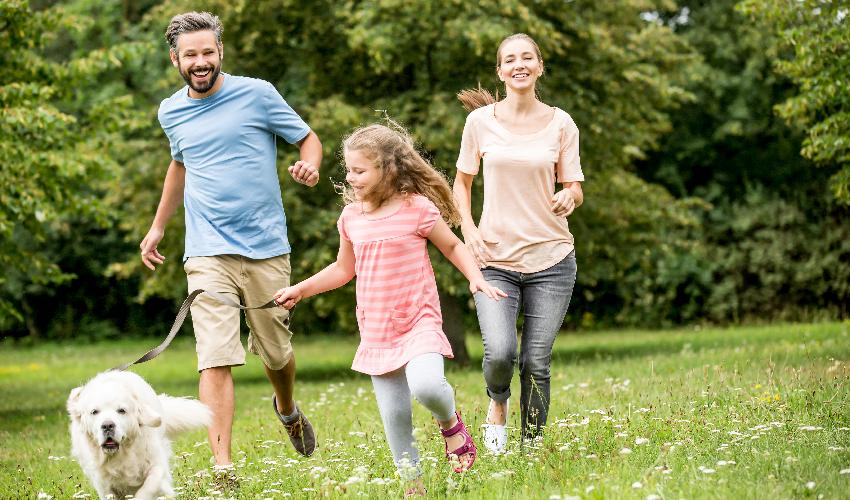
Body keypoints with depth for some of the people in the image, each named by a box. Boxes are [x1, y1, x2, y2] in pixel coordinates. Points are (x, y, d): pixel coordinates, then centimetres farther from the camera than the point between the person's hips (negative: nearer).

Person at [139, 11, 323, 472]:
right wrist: (158, 226, 30)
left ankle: (288, 410, 46)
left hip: (267, 249, -1)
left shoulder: (257, 94, -3)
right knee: (216, 359, -13)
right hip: (208, 253, 1)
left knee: (277, 352, 12)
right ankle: (222, 467, -15)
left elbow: (308, 139, 4)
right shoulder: (171, 112, 9)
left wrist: (310, 165, -19)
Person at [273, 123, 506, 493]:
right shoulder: (351, 217, 5)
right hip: (376, 333, 5)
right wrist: (299, 290, 15)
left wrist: (476, 279, -10)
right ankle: (411, 482, 21)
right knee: (394, 416, 5)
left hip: (419, 322, -5)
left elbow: (453, 247, 5)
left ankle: (451, 423, 4)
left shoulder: (418, 208, -9)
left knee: (425, 386, -30)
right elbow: (344, 269, 21)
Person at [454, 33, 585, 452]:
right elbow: (462, 182, 12)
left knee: (536, 362, -1)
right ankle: (497, 403, 16)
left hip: (551, 259, 1)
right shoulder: (481, 121, 2)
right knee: (500, 352, -18)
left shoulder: (560, 123, 3)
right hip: (494, 258, -1)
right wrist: (468, 230, -3)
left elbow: (574, 188, 8)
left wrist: (568, 197, -16)